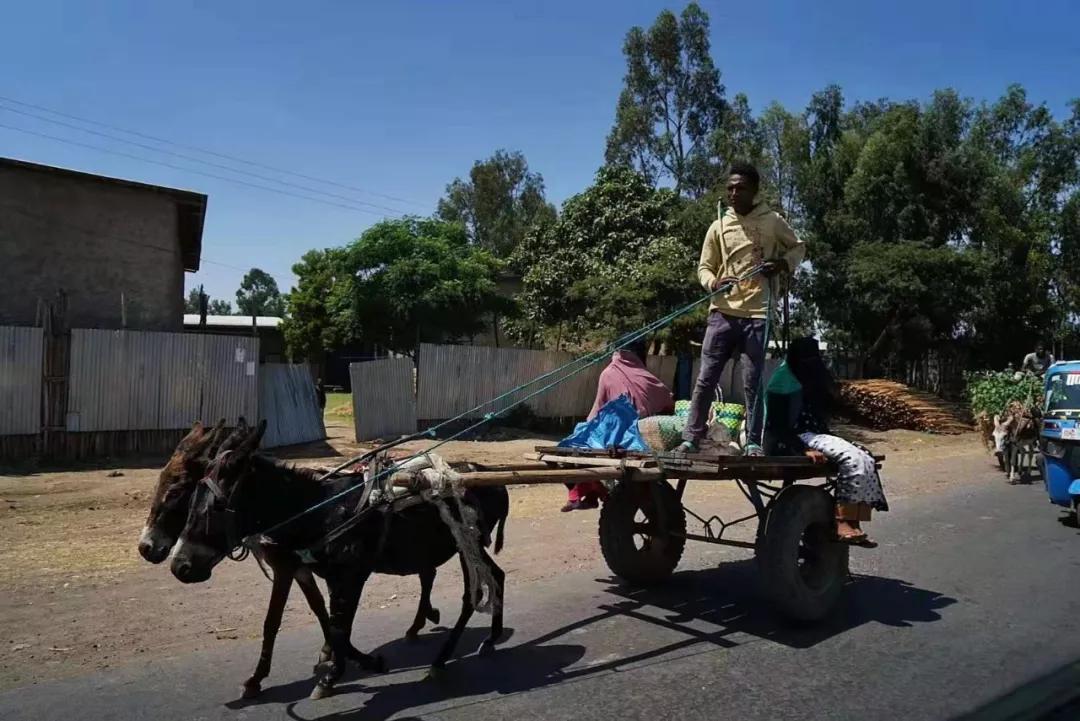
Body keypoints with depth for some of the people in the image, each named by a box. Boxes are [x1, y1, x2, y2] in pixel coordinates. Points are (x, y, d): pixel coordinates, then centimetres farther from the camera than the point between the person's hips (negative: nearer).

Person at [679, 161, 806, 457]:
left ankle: (753, 442, 10)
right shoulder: (718, 227, 8)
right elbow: (704, 267, 9)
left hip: (757, 314, -1)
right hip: (723, 313, 2)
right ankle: (691, 439, 3)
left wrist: (783, 263, -5)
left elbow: (799, 247, 17)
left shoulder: (773, 221, 4)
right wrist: (713, 282, -14)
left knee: (752, 383, 2)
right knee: (705, 379, -1)